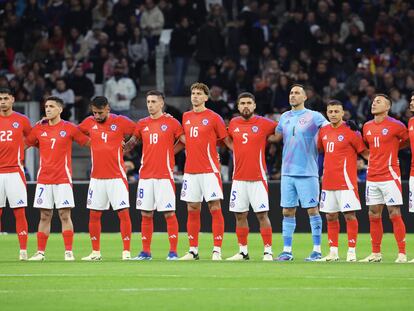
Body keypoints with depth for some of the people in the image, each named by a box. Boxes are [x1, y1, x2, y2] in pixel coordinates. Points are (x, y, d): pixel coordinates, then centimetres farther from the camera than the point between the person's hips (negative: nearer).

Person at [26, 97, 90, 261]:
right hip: (43, 178, 3)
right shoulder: (39, 129, 8)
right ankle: (40, 252, 7)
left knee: (65, 215, -5)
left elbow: (88, 142, 4)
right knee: (45, 216, 5)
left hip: (63, 178, -3)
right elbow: (25, 144, 19)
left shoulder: (69, 128, 0)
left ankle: (68, 251, -2)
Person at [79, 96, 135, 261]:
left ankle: (126, 251, -3)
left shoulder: (120, 122, -4)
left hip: (117, 176, -4)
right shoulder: (89, 123, 6)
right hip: (96, 177, 4)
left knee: (123, 213, -7)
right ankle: (95, 252, 14)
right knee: (94, 215, 5)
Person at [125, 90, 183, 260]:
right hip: (145, 175, 4)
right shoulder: (142, 124, 11)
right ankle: (145, 252, 11)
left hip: (165, 175, -4)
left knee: (169, 213, -5)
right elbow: (131, 142, 20)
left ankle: (173, 252, -2)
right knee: (146, 214, 5)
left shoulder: (171, 122, -1)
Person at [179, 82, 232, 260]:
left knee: (215, 209, -6)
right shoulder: (186, 117, 12)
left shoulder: (213, 117, -2)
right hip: (190, 170, 5)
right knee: (192, 210, 6)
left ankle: (217, 250, -6)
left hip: (209, 170, -5)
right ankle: (193, 251, 12)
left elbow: (227, 140, 1)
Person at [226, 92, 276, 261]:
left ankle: (268, 251, -3)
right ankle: (243, 251, 14)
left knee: (262, 214, -6)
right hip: (238, 177, 4)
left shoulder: (263, 123, -3)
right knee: (240, 215, 5)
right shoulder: (233, 124, 8)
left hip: (258, 177, -4)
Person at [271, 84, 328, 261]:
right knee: (287, 211, 5)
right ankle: (287, 250, 9)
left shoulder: (313, 117, -2)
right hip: (287, 172, 5)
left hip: (307, 172, -5)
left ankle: (317, 250, 1)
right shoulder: (284, 117, 14)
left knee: (312, 210, -3)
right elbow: (276, 137, 26)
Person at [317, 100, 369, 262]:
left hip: (346, 180, -6)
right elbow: (319, 149, 26)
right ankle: (333, 251, 14)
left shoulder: (350, 131, -6)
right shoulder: (324, 131, 10)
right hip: (328, 181, 6)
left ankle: (351, 251, -2)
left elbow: (365, 152, -3)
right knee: (330, 217, 8)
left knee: (349, 215, -6)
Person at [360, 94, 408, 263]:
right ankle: (376, 253, 14)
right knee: (374, 216, 7)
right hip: (372, 177, 6)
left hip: (390, 176, -6)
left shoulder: (395, 125, -6)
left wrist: (392, 147, 3)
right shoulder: (367, 127, 12)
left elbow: (407, 140, 6)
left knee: (395, 214, -8)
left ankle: (402, 253, -6)